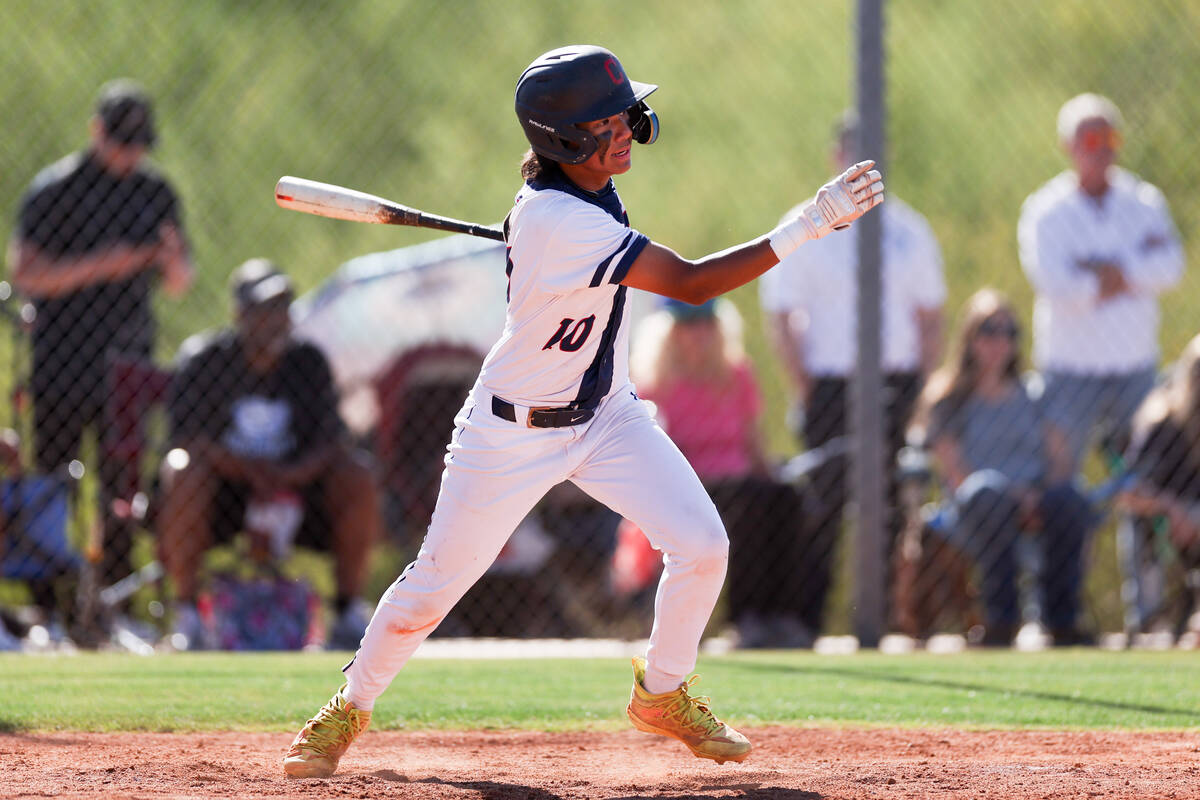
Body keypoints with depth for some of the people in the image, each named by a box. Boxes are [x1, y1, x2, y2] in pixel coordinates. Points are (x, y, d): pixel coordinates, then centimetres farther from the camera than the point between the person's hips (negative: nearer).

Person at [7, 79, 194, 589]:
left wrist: (173, 259, -9)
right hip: (62, 367, -4)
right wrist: (101, 265, -21)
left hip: (129, 361, 4)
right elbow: (26, 273, -12)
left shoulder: (156, 192, 12)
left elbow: (178, 287, 15)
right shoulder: (55, 189, -3)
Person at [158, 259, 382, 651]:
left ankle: (350, 613, -10)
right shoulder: (203, 357, -6)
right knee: (184, 469, -35)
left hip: (294, 484, 3)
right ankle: (186, 614, -25)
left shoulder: (308, 361, 2)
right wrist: (249, 469, -31)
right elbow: (187, 438, -16)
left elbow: (331, 442, -6)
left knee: (358, 476, -22)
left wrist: (290, 475, -27)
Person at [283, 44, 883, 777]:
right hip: (516, 433, -7)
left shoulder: (582, 186, -8)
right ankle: (350, 708, 26)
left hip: (607, 415, 7)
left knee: (701, 546, -7)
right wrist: (808, 227, -40)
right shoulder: (560, 222, -34)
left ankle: (662, 694, 15)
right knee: (438, 580, 3)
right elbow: (690, 283, -36)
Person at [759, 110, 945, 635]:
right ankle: (806, 625, -3)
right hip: (830, 386, -3)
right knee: (825, 504, -8)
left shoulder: (909, 230, 13)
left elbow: (930, 316, 17)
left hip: (897, 385, 3)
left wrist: (920, 389, 5)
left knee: (889, 508, 0)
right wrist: (805, 393, -7)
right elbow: (779, 317, 0)